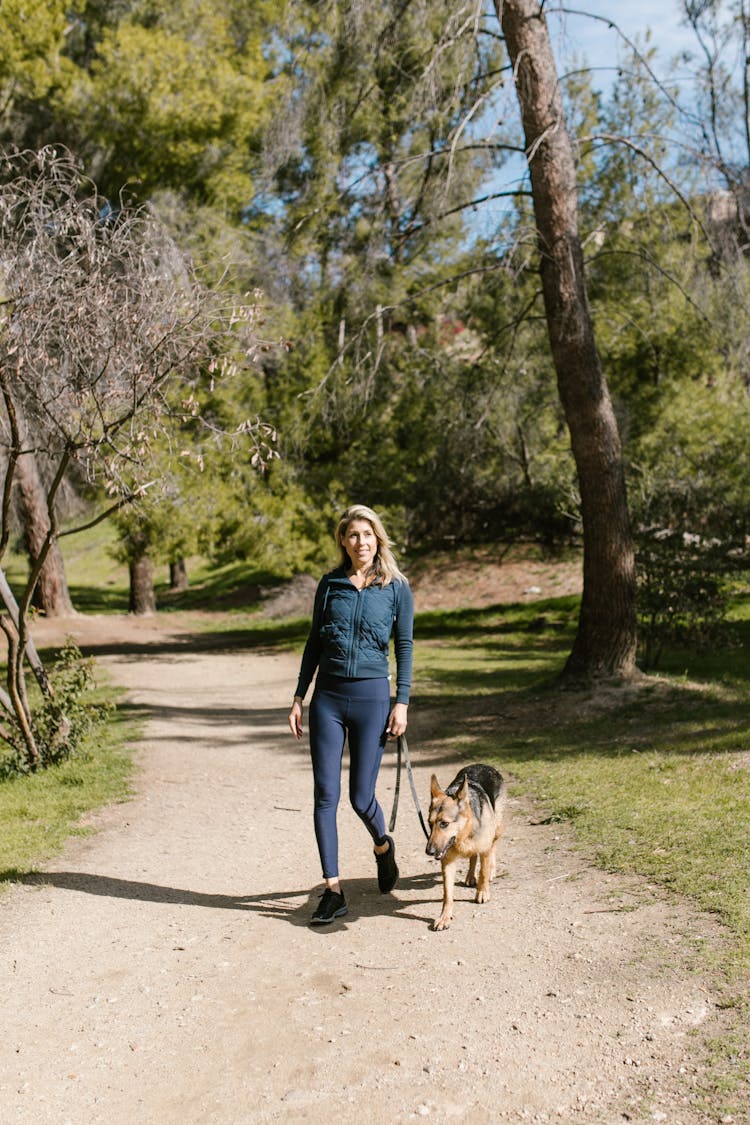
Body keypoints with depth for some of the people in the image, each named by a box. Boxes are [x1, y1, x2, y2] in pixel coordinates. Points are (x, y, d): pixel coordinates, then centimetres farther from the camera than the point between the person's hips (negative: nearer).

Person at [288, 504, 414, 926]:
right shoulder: (330, 584, 7)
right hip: (327, 697, 2)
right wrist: (299, 697, 6)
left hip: (372, 696, -2)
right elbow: (314, 642, 10)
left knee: (361, 796, 1)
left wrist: (402, 703, -6)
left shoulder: (396, 587, 1)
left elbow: (405, 646, 1)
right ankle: (333, 891, 11)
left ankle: (383, 847, 35)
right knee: (326, 795, 1)